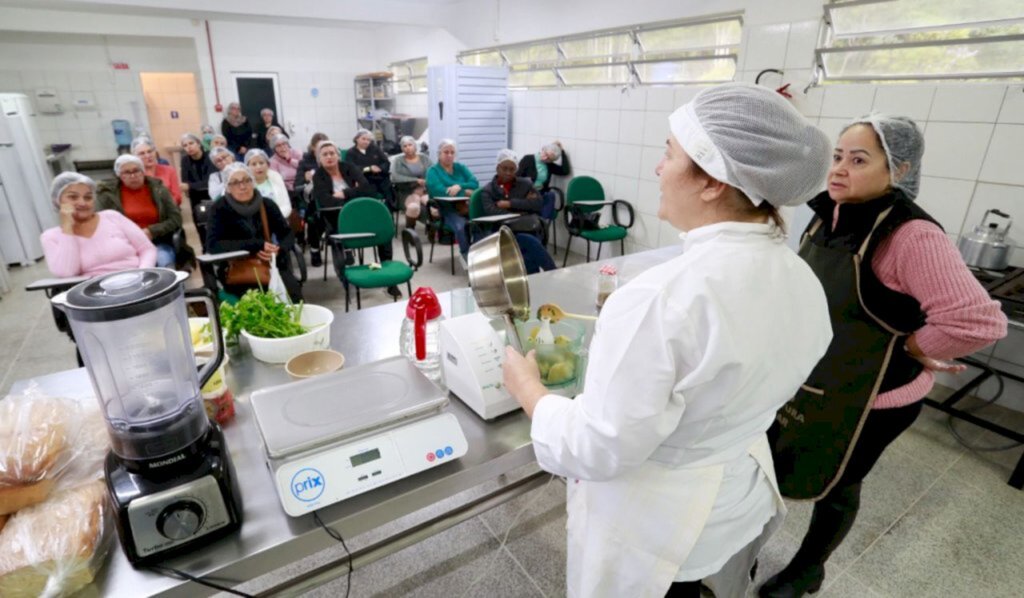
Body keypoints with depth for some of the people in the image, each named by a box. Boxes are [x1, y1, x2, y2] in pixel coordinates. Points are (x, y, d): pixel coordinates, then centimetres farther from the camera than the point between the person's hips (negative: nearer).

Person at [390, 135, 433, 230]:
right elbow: (395, 177, -6)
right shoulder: (398, 160, 11)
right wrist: (416, 180, -12)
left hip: (426, 191, 2)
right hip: (407, 193, -1)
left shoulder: (424, 158, 15)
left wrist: (422, 187, -12)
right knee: (413, 207, -37)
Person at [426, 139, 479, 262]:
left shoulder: (461, 167, 20)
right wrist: (465, 193, -10)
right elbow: (438, 190, -11)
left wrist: (460, 186, -14)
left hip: (465, 207, 3)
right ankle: (466, 255, -18)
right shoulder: (433, 171, 8)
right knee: (460, 225, -35)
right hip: (446, 210, -3)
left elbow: (475, 183, 5)